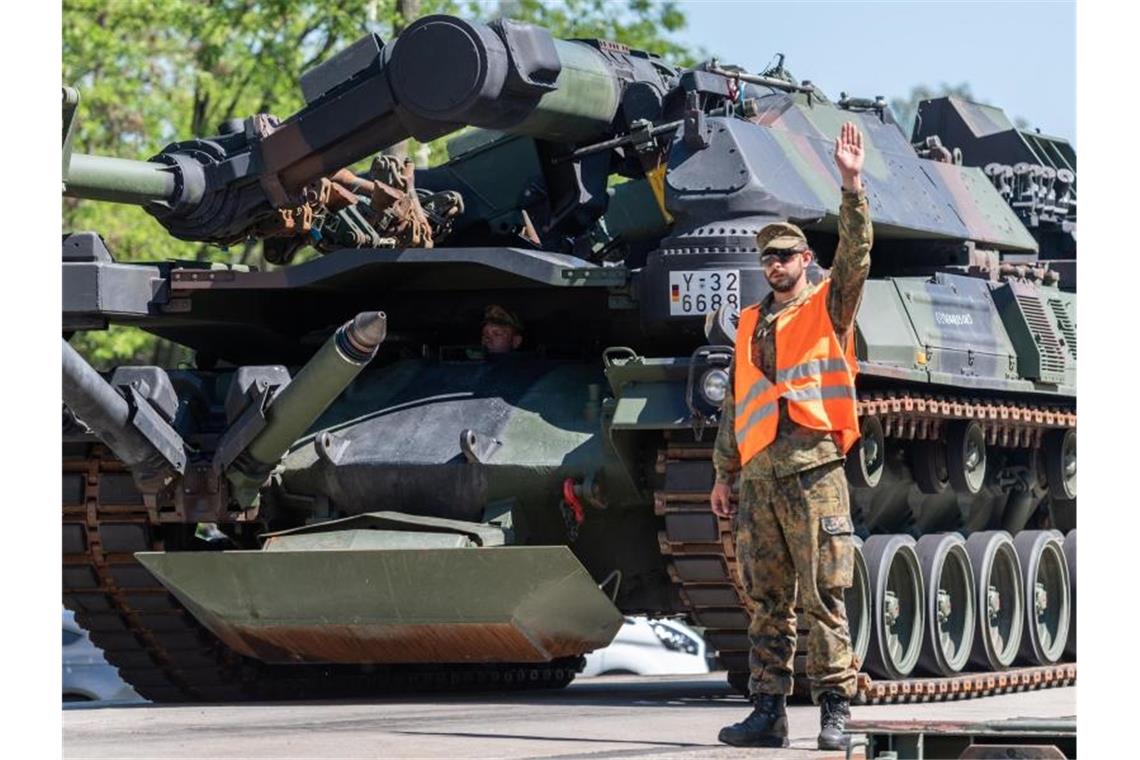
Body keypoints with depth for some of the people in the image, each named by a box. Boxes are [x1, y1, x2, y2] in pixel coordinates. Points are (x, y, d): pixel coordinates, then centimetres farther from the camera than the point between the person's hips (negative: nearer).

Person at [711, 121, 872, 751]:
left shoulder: (828, 308, 6)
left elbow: (855, 255, -11)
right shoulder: (750, 324, 20)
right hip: (758, 479, 5)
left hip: (813, 471, -5)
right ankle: (767, 711, 8)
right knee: (767, 604, 6)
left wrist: (852, 186, -21)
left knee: (823, 599, -6)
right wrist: (724, 473, 18)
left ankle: (834, 710, -5)